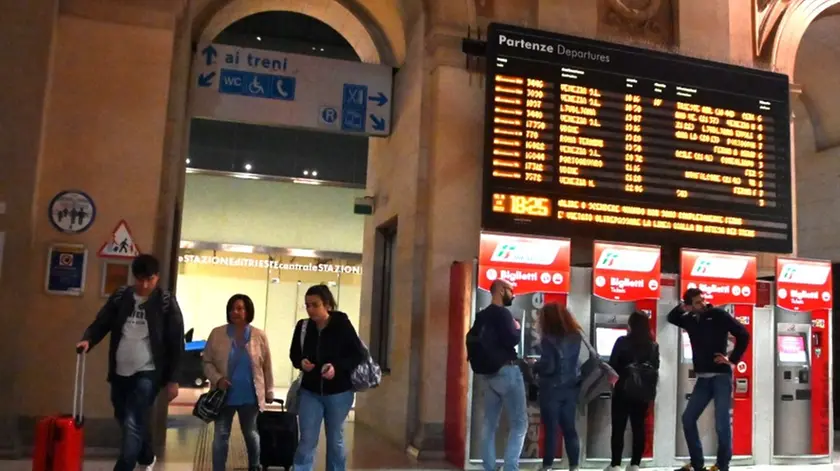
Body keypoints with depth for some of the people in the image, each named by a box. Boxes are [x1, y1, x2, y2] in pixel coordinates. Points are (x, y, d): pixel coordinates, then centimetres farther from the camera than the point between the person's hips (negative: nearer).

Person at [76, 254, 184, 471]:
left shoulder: (166, 302, -7)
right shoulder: (120, 297, 4)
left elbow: (176, 343, -6)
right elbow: (101, 323, 6)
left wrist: (172, 380, -7)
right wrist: (88, 339, -17)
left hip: (148, 373, -5)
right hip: (120, 372, 5)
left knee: (133, 424, -12)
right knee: (125, 421, 18)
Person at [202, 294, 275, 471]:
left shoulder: (260, 336, -3)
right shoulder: (217, 334, -4)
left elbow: (266, 367, 3)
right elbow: (207, 362, 0)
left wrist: (269, 391, 7)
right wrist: (217, 379, -17)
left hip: (249, 396, 1)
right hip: (224, 395, 0)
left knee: (251, 434, 17)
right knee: (221, 435, 5)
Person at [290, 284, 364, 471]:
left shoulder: (342, 325, -15)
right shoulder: (303, 326, -7)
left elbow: (358, 355, -10)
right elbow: (294, 354, 6)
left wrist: (337, 367, -26)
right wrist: (301, 362, -16)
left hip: (338, 392, -2)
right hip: (310, 391, 2)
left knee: (335, 440, 13)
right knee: (307, 440, 2)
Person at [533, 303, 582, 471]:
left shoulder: (549, 339, -16)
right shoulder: (575, 337, 5)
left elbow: (547, 366, -19)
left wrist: (533, 367, -1)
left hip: (552, 388, -6)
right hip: (570, 387, 6)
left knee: (551, 428, 0)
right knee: (569, 427, 11)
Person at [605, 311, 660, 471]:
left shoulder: (622, 342, -9)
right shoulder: (653, 346, 3)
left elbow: (612, 365, -8)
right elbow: (655, 368, 9)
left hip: (623, 390, -4)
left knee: (618, 428, 1)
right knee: (639, 428, 9)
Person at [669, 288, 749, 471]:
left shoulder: (718, 315, -6)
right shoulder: (691, 320, 8)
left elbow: (743, 334, -7)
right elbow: (671, 318, 24)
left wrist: (733, 360, -9)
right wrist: (681, 308, 4)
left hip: (721, 376, -6)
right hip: (703, 378, 6)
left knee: (722, 423, -7)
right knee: (688, 418, 5)